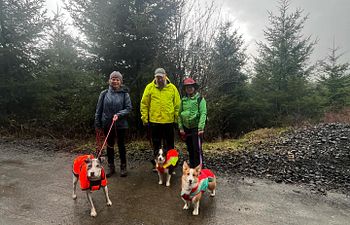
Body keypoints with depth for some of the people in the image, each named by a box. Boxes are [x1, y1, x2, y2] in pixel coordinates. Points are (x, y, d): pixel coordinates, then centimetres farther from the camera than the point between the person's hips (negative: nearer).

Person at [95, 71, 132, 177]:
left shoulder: (124, 94, -6)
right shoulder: (104, 93, -1)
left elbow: (128, 108, -6)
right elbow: (99, 109, 3)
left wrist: (119, 114, -21)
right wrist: (97, 124, 4)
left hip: (121, 124, -2)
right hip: (107, 124, 2)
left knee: (121, 145, 10)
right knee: (109, 145, 13)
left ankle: (123, 167, 24)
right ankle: (111, 167, 27)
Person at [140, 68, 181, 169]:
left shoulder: (172, 88, 2)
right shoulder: (150, 87, 0)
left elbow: (177, 104, 4)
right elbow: (144, 104, 2)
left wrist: (177, 118, 1)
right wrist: (145, 118, -1)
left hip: (169, 121, 0)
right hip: (154, 121, 0)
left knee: (169, 145, 10)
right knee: (156, 145, 14)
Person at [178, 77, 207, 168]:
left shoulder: (200, 99, -3)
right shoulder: (183, 100, 10)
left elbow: (203, 114, -10)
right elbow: (180, 114, 11)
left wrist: (201, 128, -18)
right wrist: (181, 128, 4)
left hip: (196, 128, -5)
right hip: (186, 128, 5)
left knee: (197, 149, -7)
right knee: (190, 150, 13)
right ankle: (192, 167, 25)